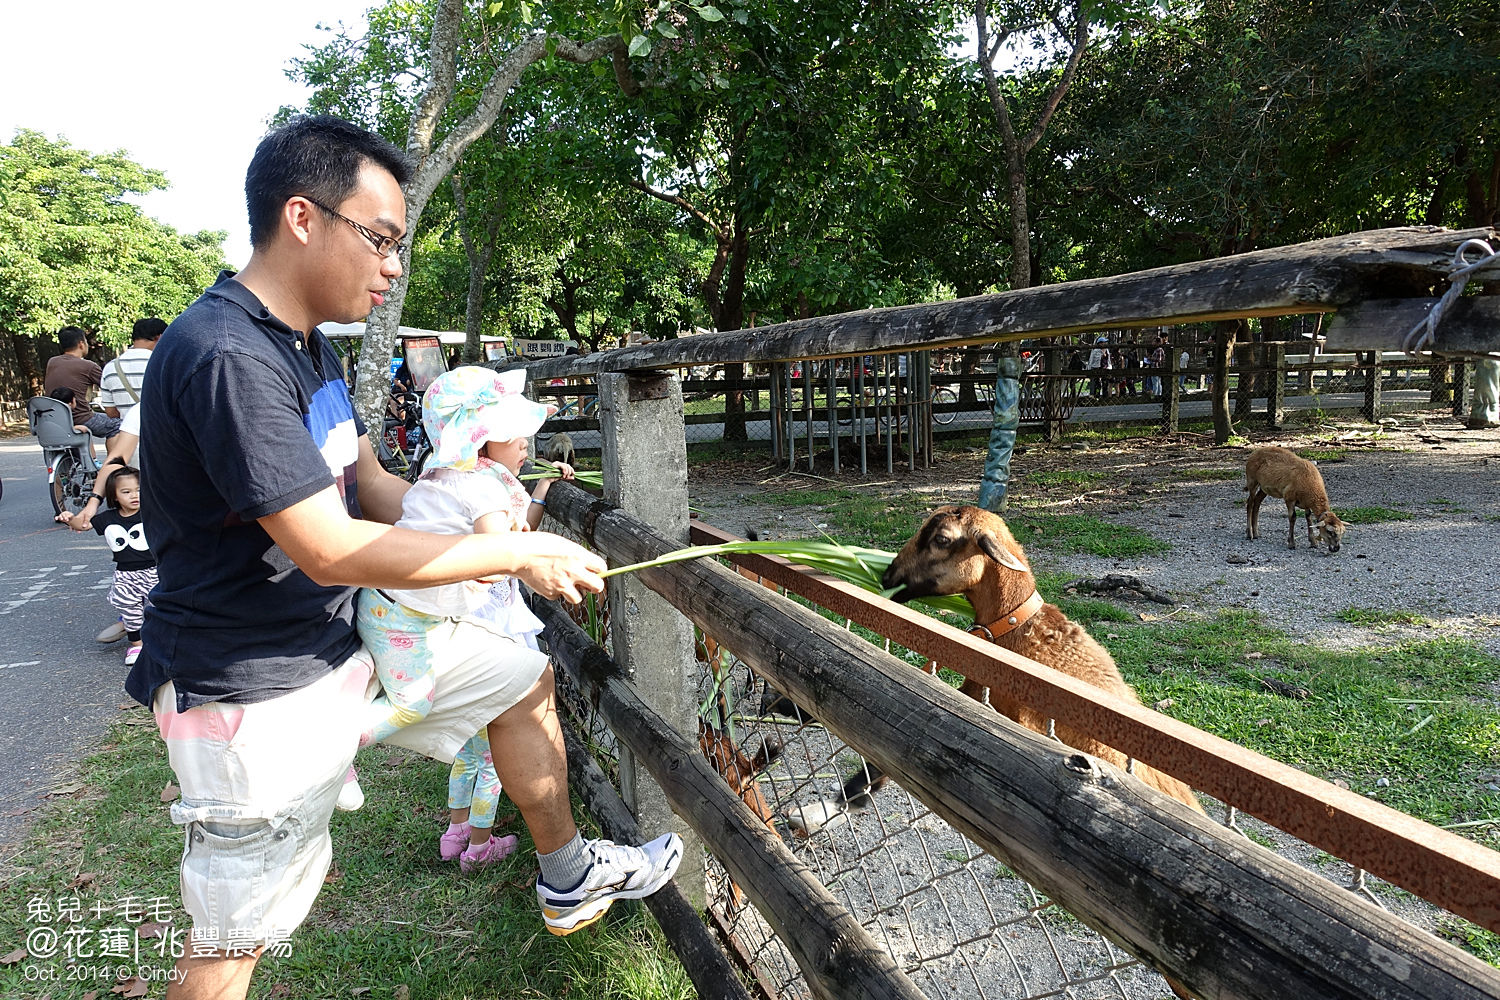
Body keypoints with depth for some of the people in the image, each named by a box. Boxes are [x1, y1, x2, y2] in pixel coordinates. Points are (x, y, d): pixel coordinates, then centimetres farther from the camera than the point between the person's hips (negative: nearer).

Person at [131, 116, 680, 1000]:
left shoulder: (309, 346, 7)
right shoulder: (226, 355, -26)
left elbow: (371, 489, 12)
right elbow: (329, 552, -28)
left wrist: (481, 525, -3)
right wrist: (517, 554, -22)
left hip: (346, 645, 9)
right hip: (258, 696, -9)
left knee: (523, 678, 15)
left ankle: (567, 877, 32)